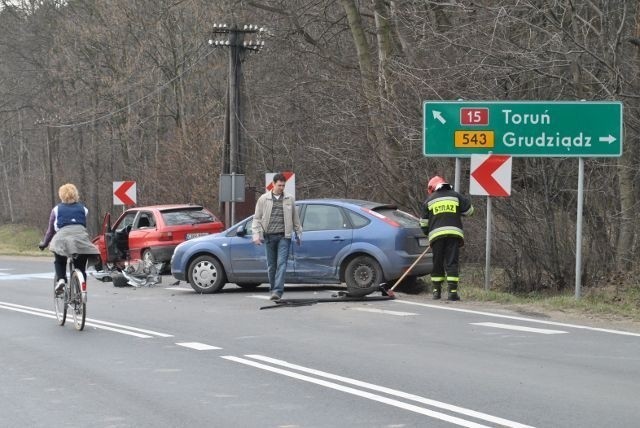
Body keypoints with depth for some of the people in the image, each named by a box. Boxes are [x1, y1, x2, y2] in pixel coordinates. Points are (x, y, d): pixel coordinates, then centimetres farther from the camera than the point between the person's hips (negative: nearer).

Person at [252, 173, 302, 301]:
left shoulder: (289, 199, 9)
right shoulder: (263, 199, 7)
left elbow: (295, 218, 15)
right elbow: (257, 218, 8)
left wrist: (298, 234, 14)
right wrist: (256, 235, -1)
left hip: (284, 236, -1)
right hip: (269, 236, 1)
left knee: (281, 264, -12)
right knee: (271, 265, 6)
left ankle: (277, 291, -18)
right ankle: (274, 289, 18)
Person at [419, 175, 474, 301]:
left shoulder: (429, 200, 13)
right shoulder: (456, 196, 12)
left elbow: (424, 223, 14)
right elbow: (469, 210, 15)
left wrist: (428, 233, 29)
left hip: (436, 234, 0)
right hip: (454, 233, 0)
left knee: (437, 263, 10)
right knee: (452, 262, -2)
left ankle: (436, 290, 11)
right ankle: (452, 291, -10)